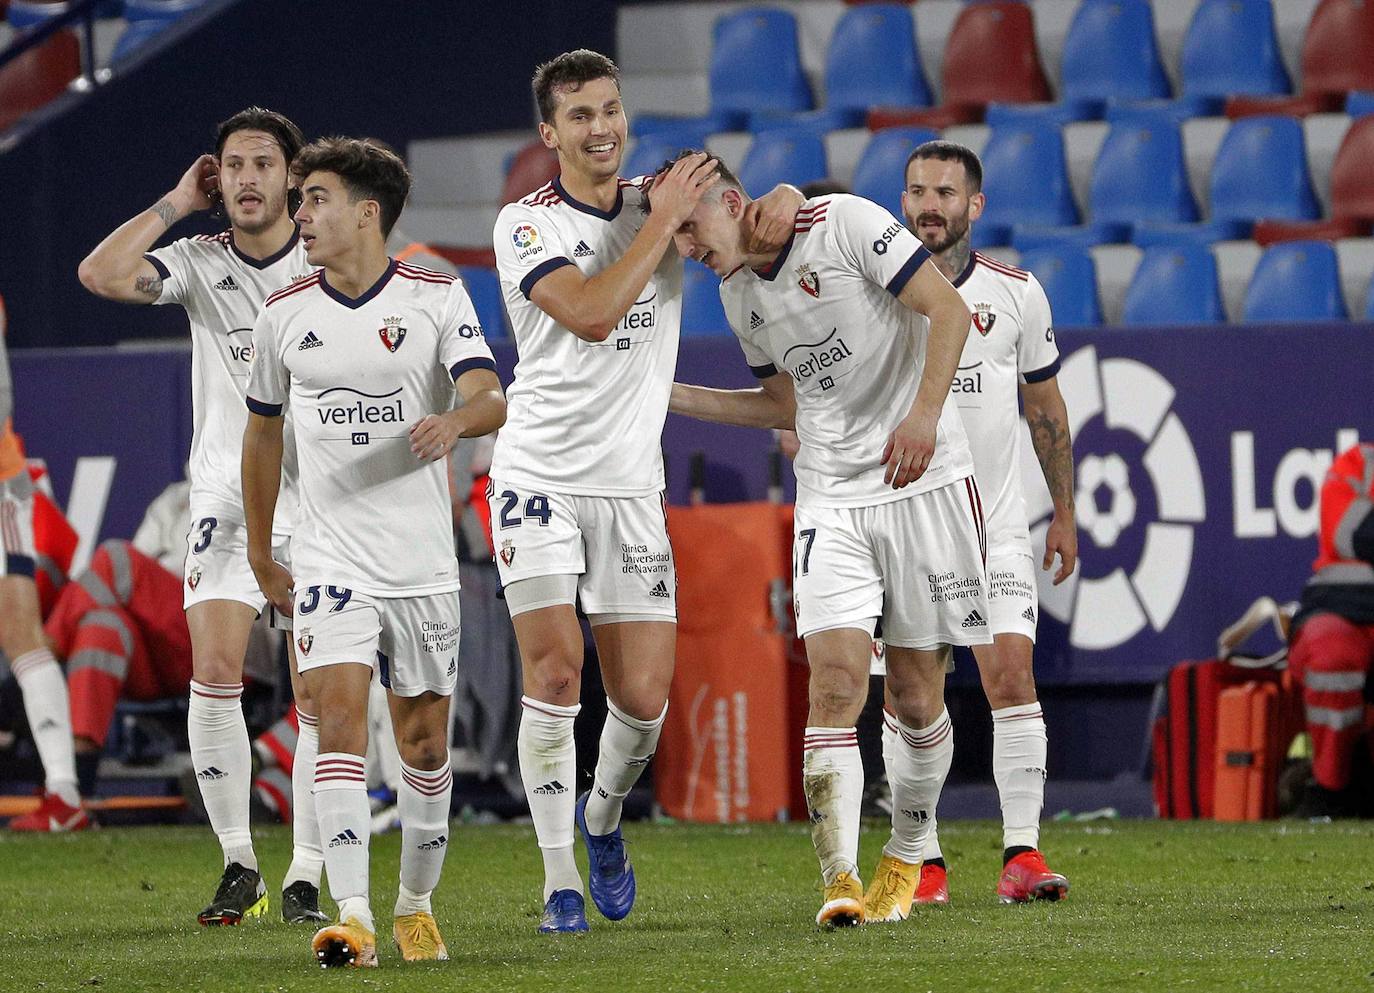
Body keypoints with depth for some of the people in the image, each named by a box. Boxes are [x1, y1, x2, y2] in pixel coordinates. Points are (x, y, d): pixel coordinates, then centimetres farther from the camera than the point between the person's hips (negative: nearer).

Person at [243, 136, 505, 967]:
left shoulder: (437, 298, -3)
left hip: (423, 559, 0)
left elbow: (492, 400, -14)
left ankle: (416, 905, 27)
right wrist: (260, 555, 19)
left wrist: (455, 421, -38)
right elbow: (262, 432, 16)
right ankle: (352, 918, -23)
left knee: (425, 738, 8)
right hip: (330, 555, 0)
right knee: (340, 711, -17)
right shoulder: (285, 316, 4)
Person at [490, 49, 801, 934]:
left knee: (644, 699, -1)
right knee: (555, 674, -15)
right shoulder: (526, 224, -7)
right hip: (540, 477, -3)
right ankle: (561, 882, -7)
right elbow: (591, 313, -22)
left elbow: (760, 217, 15)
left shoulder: (662, 200, 6)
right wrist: (665, 221, -17)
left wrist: (781, 203, -9)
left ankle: (603, 817, 30)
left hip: (631, 486, 3)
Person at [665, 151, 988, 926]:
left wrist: (924, 414, -24)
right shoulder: (738, 295, 11)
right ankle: (842, 879, -18)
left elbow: (949, 311, -13)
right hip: (831, 498, 5)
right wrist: (671, 397, 16)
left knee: (916, 690, 1)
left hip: (924, 481, -4)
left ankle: (906, 860, 21)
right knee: (836, 679, -13)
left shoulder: (845, 224, -10)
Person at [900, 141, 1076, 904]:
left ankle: (1022, 854, -11)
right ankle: (924, 862, 6)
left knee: (1011, 675, -11)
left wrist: (1064, 511, 13)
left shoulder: (1015, 293, 1)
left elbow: (1045, 407, 11)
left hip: (993, 524, 0)